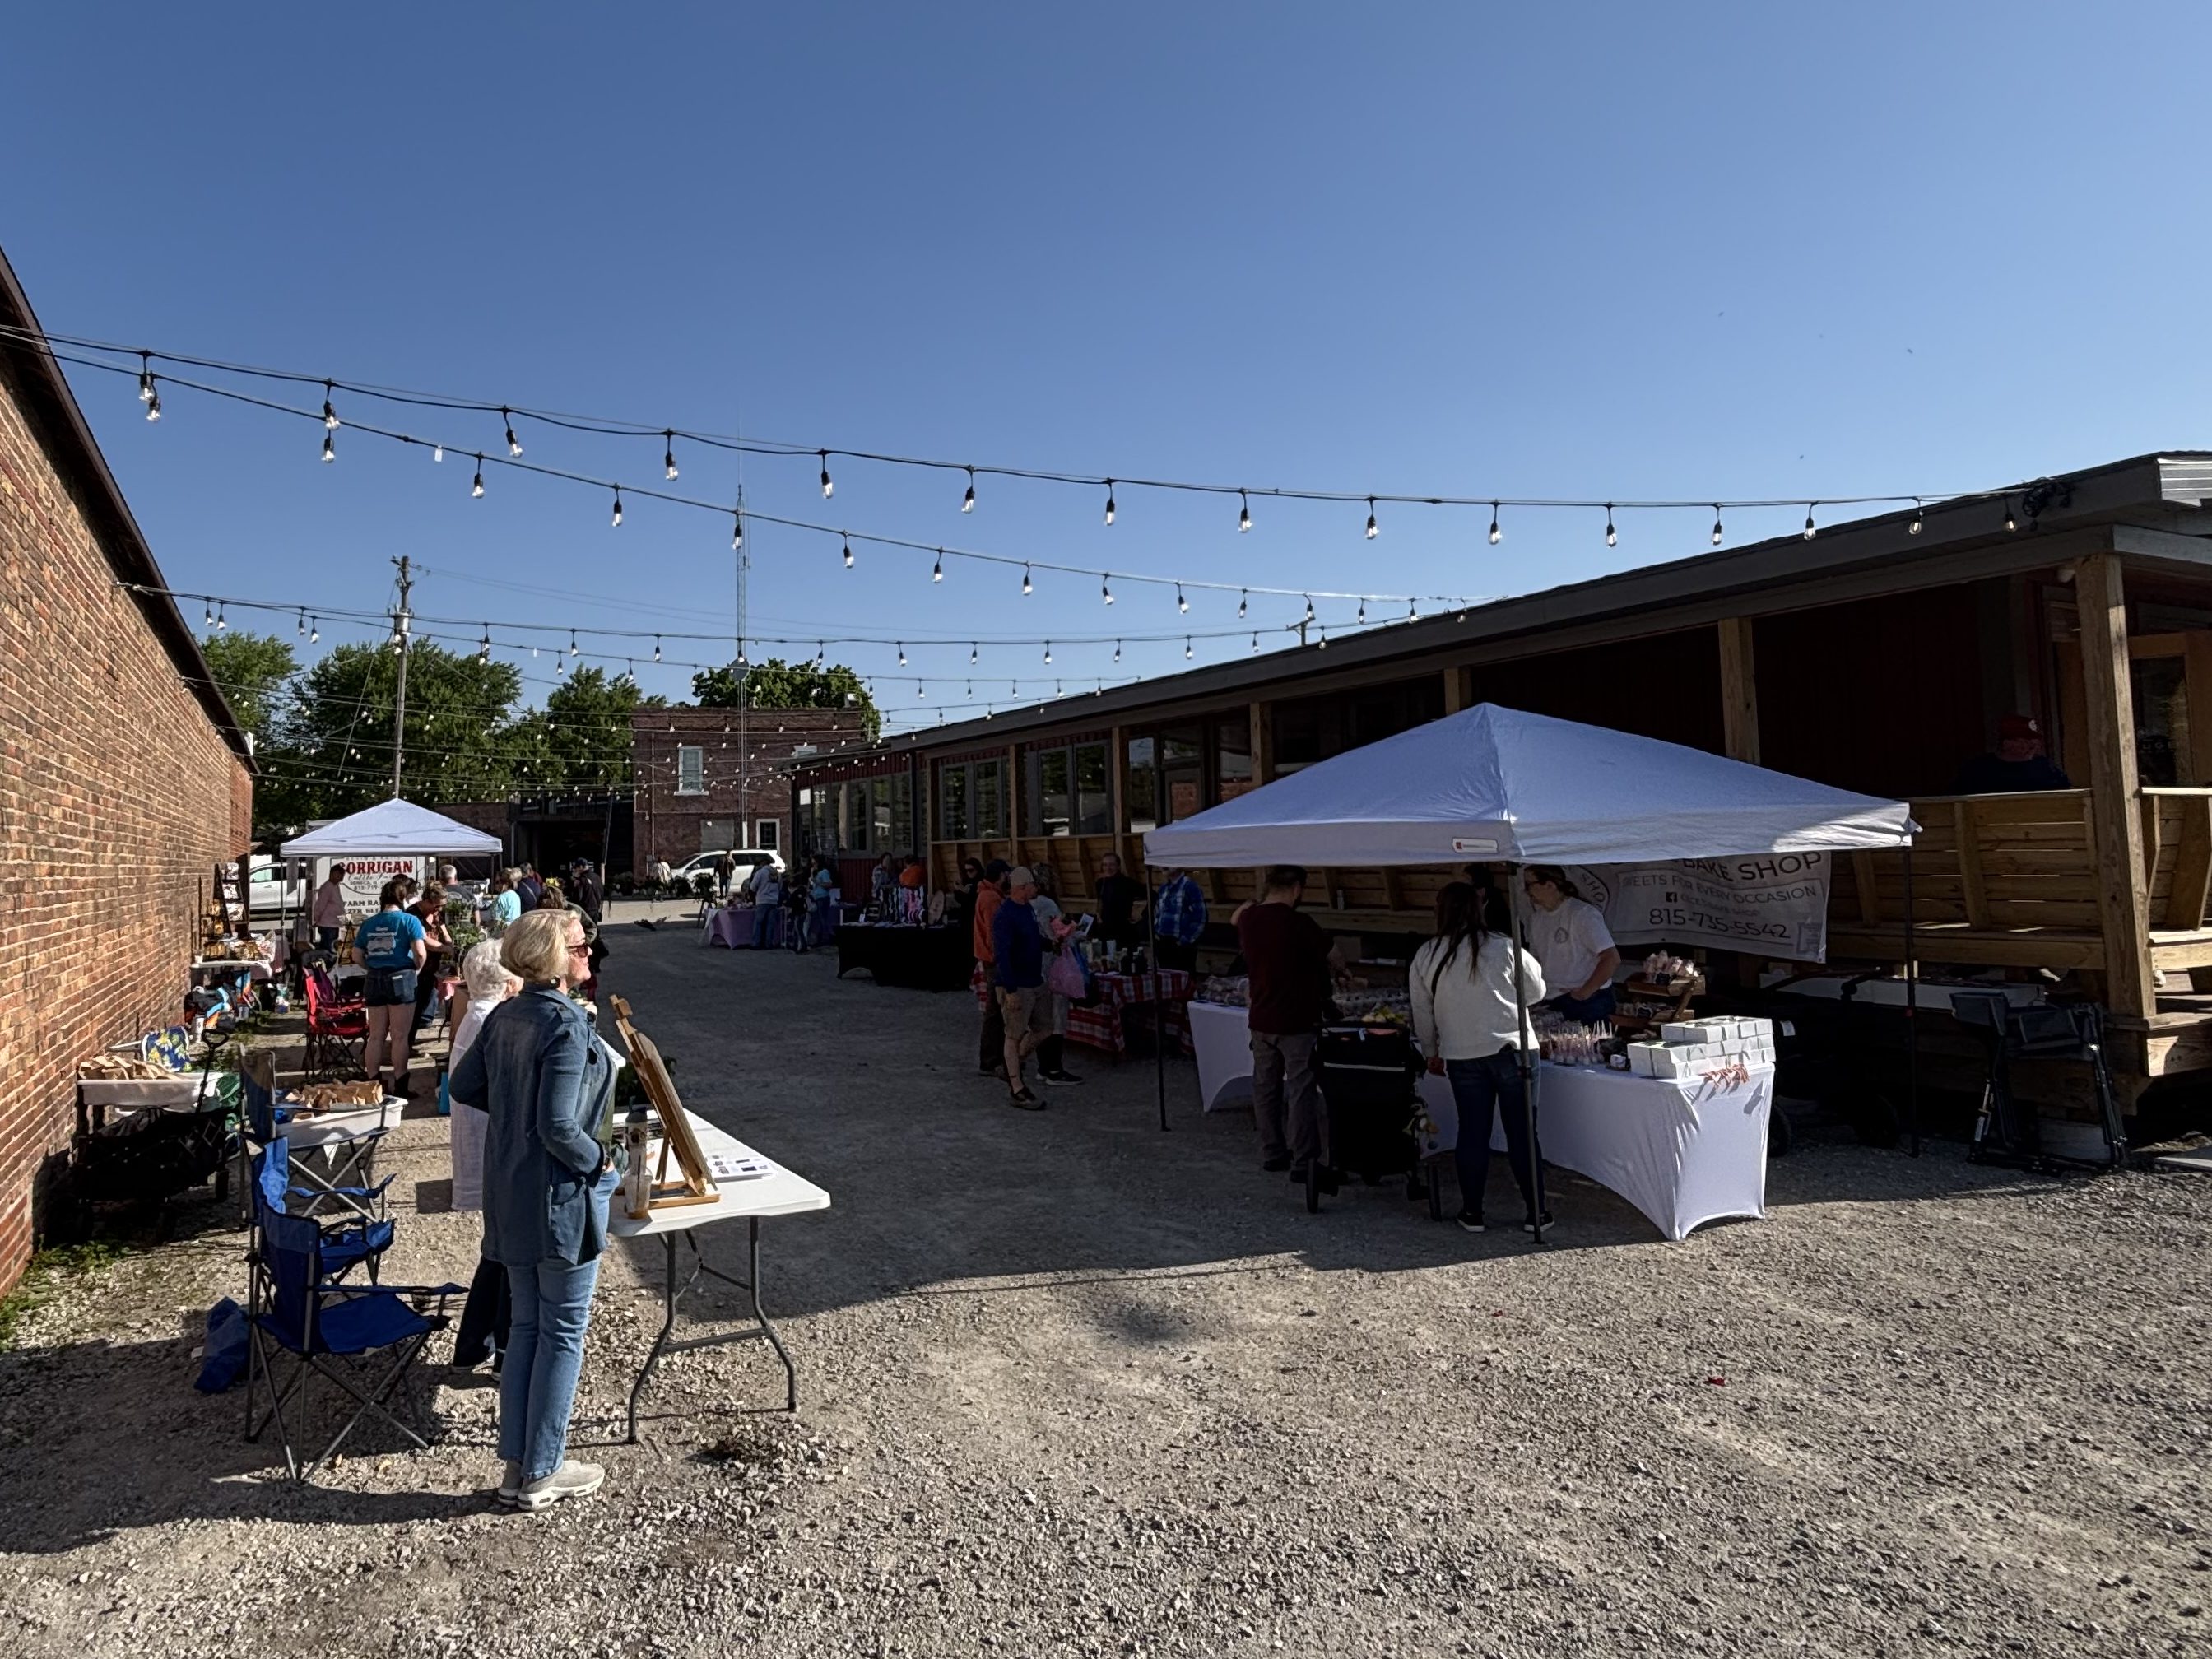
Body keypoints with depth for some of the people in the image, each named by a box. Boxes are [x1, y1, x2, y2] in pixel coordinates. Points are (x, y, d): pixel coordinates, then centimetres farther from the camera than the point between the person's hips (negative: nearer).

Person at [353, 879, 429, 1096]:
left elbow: (357, 954, 7)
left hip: (374, 980, 4)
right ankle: (400, 1087, 4)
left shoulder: (369, 923, 9)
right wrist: (417, 969, 3)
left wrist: (374, 968, 18)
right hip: (401, 979, -4)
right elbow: (420, 952, -14)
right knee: (400, 1036, 1)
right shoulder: (409, 920, -5)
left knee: (376, 1036, 11)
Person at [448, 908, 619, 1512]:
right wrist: (600, 1160, -10)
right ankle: (543, 1472, 19)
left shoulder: (504, 1015, 2)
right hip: (561, 1195, -8)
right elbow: (560, 1128, -26)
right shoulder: (567, 1026, -22)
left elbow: (464, 1087, 12)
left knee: (526, 1326, 18)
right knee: (563, 1332, 8)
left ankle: (517, 1465, 27)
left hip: (510, 1193, 8)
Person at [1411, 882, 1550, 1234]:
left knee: (1472, 1132, 10)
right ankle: (1535, 1211, 13)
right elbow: (1537, 992, 7)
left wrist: (1432, 1054, 21)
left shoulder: (1425, 957, 1)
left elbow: (1422, 1014, 8)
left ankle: (1472, 1211, 17)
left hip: (1461, 1056, 1)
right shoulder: (1504, 947, -5)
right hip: (1512, 1048, -1)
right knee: (1522, 1132, 6)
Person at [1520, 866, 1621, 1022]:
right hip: (1553, 1003, 7)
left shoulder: (1582, 913, -13)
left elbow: (1612, 959, -17)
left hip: (1587, 1004, -7)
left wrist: (1585, 992, -15)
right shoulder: (1539, 917, 10)